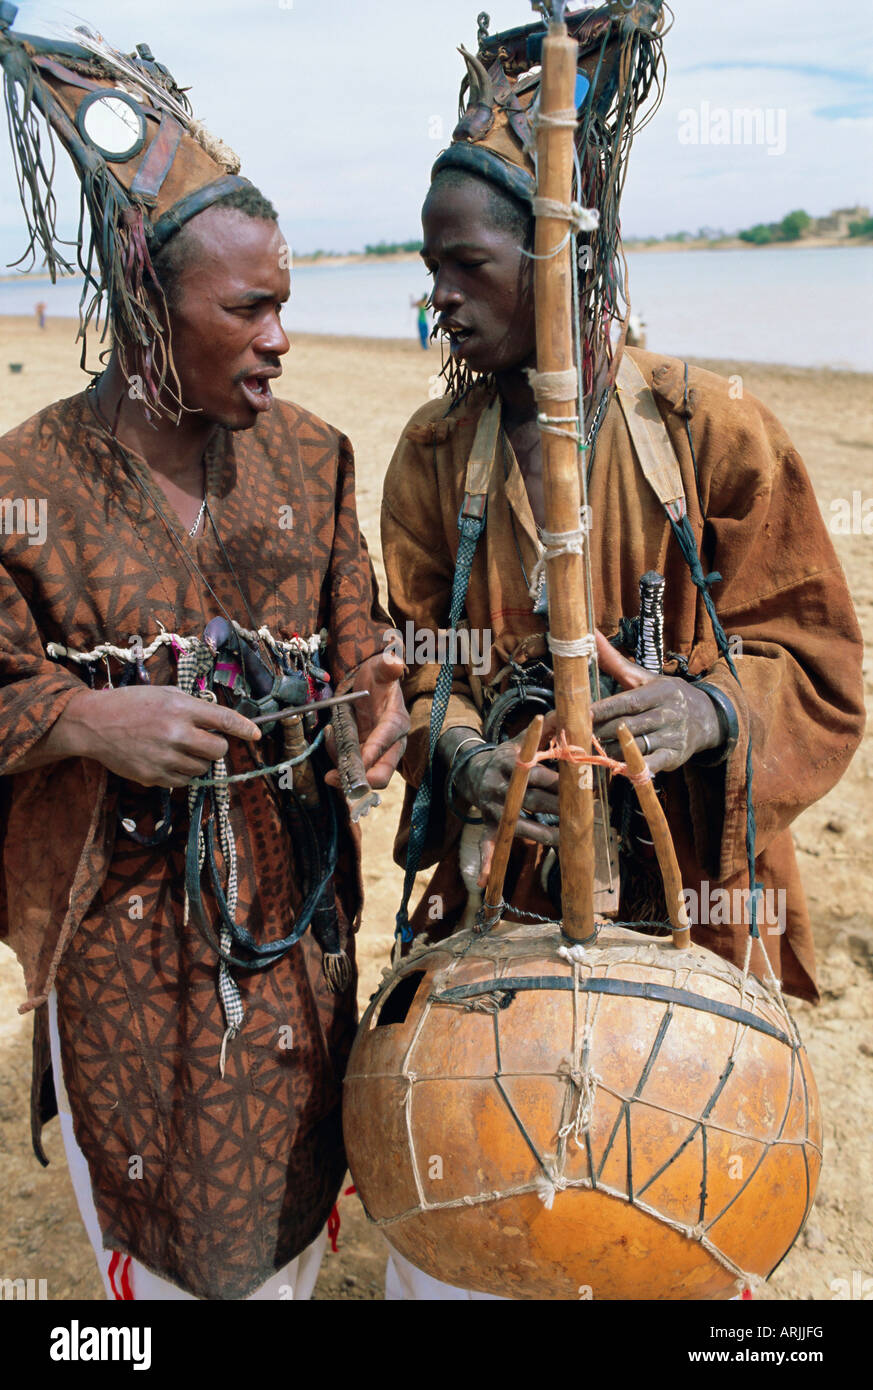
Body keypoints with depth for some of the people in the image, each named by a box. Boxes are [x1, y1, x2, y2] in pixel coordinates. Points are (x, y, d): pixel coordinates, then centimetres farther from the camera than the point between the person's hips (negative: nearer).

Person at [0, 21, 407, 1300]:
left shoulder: (308, 455, -1)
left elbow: (355, 636, 4)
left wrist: (383, 698, -17)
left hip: (294, 901, 3)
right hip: (122, 921, -2)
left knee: (294, 1169, 21)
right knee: (155, 1202, 18)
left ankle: (292, 1277, 50)